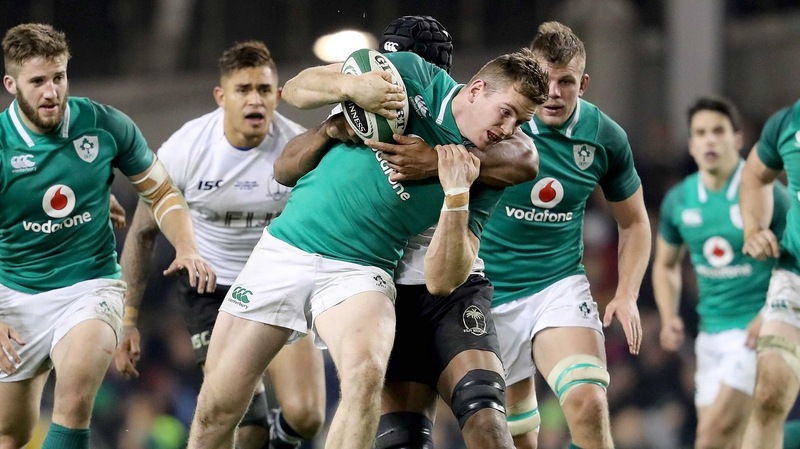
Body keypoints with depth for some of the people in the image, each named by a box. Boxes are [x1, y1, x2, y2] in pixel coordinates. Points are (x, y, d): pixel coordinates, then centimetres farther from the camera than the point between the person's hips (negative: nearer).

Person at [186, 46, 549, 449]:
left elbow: (442, 281, -7)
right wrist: (352, 86, -19)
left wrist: (456, 195, -19)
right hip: (285, 248, 1)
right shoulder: (415, 76, -2)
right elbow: (295, 90, 2)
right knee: (216, 409, 0)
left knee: (365, 374, -33)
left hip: (359, 272, -1)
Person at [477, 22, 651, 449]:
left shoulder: (605, 137, -6)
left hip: (560, 282, 0)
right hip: (490, 292, 0)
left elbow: (633, 222, 9)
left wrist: (627, 294, -2)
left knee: (587, 401, -24)